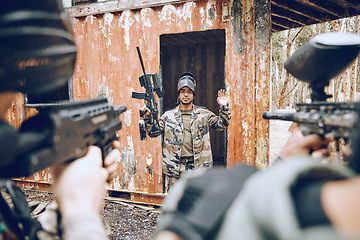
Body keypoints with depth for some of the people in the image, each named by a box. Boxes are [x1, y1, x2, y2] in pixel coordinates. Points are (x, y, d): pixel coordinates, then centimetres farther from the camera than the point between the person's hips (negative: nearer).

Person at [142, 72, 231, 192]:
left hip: (198, 168, 0)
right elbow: (152, 132, 6)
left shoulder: (204, 114, 6)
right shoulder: (168, 116, 7)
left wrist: (224, 108, -9)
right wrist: (148, 117, -10)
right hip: (174, 168, 1)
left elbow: (222, 124, 5)